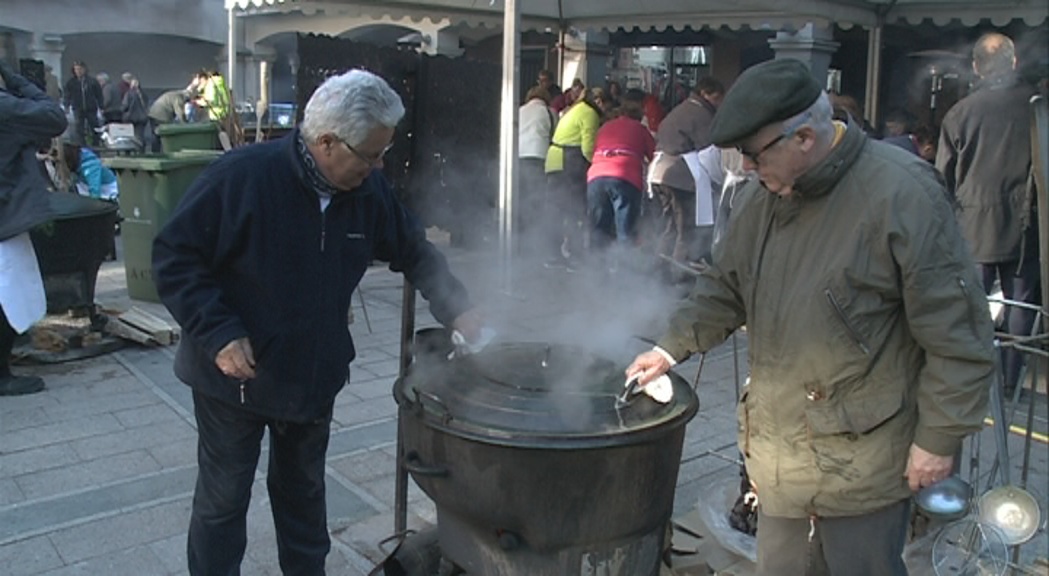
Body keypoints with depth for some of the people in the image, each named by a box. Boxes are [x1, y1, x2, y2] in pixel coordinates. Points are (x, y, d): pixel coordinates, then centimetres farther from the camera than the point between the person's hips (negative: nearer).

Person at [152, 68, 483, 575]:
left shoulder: (369, 190, -7)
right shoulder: (242, 176, -23)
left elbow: (415, 254, 7)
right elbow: (173, 256, -17)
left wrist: (459, 311, -5)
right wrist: (218, 333, -24)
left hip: (315, 376, 5)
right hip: (235, 375, -5)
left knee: (304, 489, 22)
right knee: (223, 500, 11)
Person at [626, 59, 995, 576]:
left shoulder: (901, 194, -19)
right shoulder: (760, 196, 3)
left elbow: (956, 333, -16)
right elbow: (723, 289, 17)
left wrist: (940, 436, -13)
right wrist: (672, 347, 11)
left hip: (865, 454, -6)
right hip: (778, 448, 6)